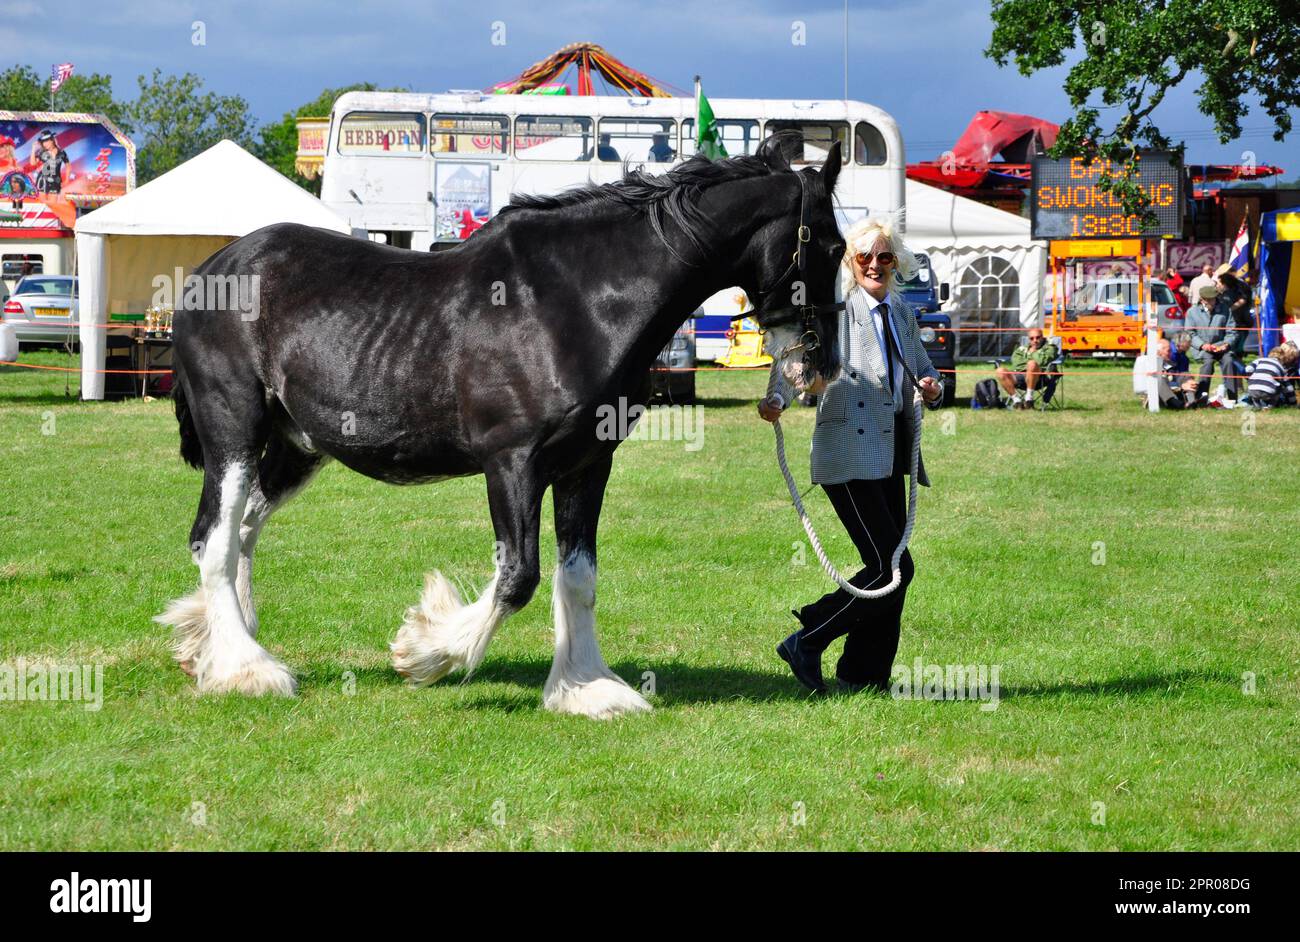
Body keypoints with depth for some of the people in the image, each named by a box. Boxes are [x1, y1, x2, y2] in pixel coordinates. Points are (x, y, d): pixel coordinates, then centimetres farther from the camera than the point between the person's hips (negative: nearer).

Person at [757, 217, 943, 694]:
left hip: (892, 452, 8)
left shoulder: (902, 312, 13)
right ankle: (806, 642, 1)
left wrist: (933, 388, 0)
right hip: (849, 453, -8)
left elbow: (922, 370, 24)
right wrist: (777, 398, -41)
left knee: (892, 569, 9)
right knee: (892, 567, -12)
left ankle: (865, 674, 20)